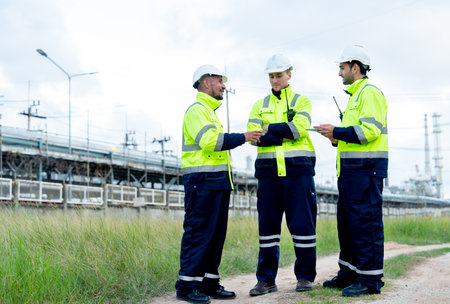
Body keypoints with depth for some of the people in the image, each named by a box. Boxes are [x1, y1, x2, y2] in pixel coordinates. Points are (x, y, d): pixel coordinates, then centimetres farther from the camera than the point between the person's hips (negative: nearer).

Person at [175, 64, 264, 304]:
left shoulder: (209, 111, 25)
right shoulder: (196, 110, -7)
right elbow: (209, 141, -20)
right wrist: (242, 138, -17)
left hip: (217, 182, 10)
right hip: (202, 181, -10)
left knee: (216, 233, 9)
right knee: (198, 232, -9)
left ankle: (209, 282, 14)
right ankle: (187, 284, -6)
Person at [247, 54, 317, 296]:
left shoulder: (301, 102, 9)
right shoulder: (260, 105, 15)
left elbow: (300, 127, -11)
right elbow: (253, 134, -2)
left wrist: (270, 128, -7)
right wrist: (286, 134, -10)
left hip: (297, 169, -2)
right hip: (268, 170, 2)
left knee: (302, 221, -2)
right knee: (268, 223, 3)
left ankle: (305, 276, 10)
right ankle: (266, 279, 9)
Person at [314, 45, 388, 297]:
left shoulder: (370, 93, -9)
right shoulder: (355, 96, 23)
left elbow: (370, 131, -20)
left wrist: (337, 132, -13)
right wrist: (338, 139, 11)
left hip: (366, 169, -11)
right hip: (351, 170, 11)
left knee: (366, 223, -8)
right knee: (348, 222, 14)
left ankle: (370, 279, -3)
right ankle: (349, 273, 23)